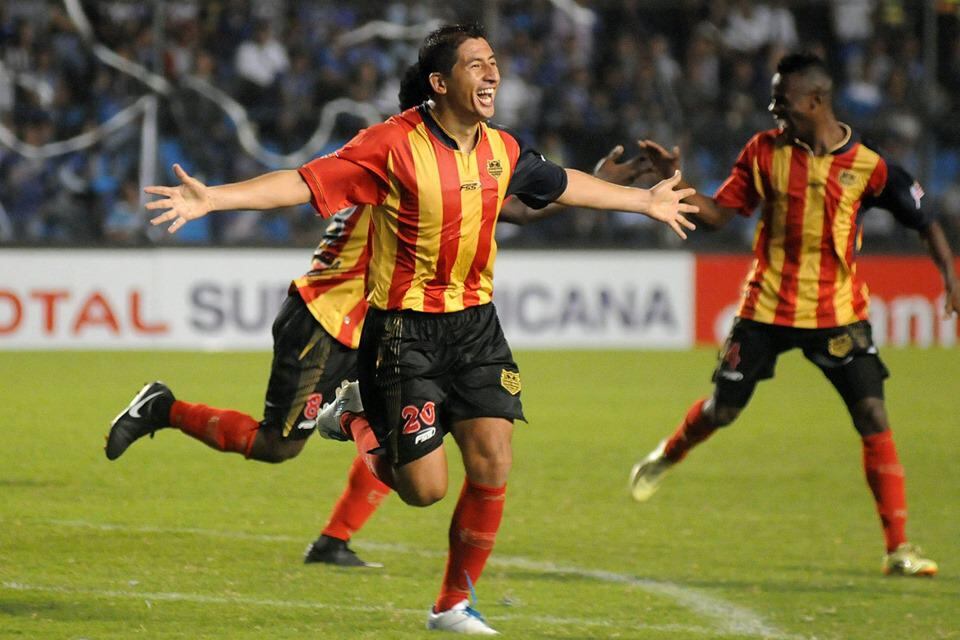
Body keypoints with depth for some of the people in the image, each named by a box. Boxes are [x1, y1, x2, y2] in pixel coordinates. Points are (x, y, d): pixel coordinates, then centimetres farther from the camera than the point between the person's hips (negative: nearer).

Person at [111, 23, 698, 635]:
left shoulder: (501, 150, 2)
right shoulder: (394, 145, -16)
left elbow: (563, 184, 22)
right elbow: (304, 182, -19)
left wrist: (646, 200, 34)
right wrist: (212, 198, -30)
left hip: (475, 324, 5)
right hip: (404, 328, -5)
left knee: (493, 467, -5)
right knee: (425, 488, -5)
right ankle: (362, 424, 30)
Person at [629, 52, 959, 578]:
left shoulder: (866, 165, -8)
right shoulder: (764, 151, -2)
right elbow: (718, 213, 3)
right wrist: (674, 178, -11)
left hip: (837, 312, -1)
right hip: (767, 306, 1)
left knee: (873, 419, -11)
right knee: (721, 409, 9)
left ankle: (899, 548, -8)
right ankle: (666, 457, 44)